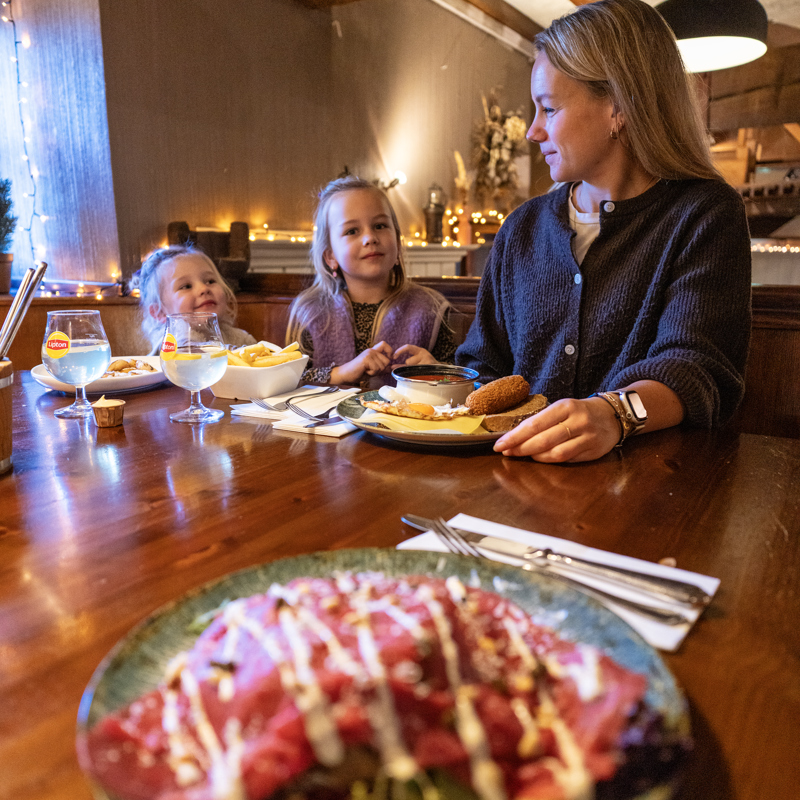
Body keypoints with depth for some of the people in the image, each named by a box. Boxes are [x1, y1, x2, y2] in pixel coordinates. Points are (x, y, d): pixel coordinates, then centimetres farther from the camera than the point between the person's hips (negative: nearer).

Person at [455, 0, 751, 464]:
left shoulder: (706, 213, 1)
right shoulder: (523, 229, 16)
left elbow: (694, 364, -14)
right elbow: (483, 363, 19)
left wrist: (615, 414, -35)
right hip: (519, 465, 4)